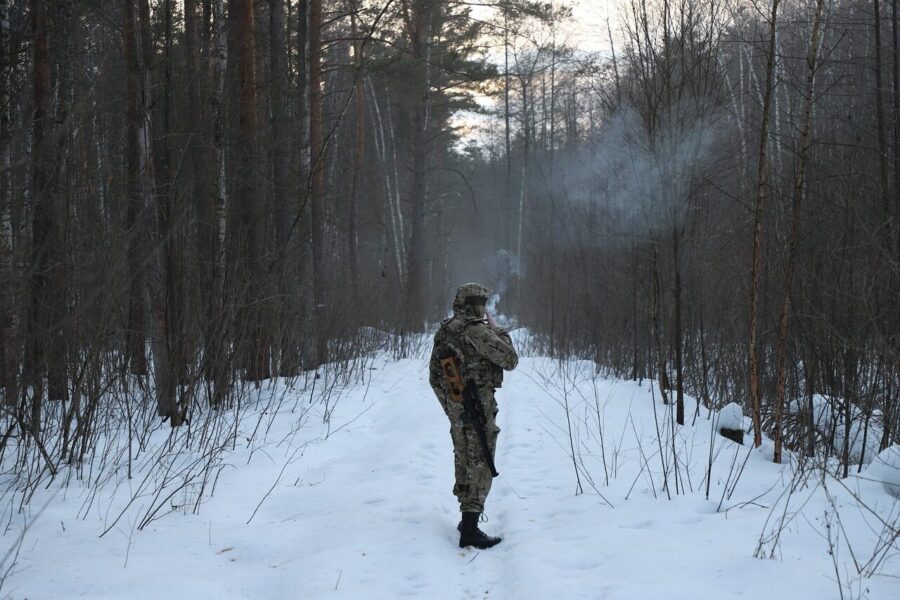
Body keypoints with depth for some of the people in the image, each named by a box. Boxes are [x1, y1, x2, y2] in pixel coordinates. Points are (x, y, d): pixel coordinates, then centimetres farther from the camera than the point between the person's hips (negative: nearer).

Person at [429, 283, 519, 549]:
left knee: (464, 462, 19)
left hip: (454, 405, 9)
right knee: (480, 466, -6)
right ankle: (470, 531, -10)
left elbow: (434, 374, 16)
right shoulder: (476, 330, -17)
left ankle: (468, 516, 30)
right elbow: (510, 360, -13)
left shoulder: (444, 330, 10)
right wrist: (498, 331, 0)